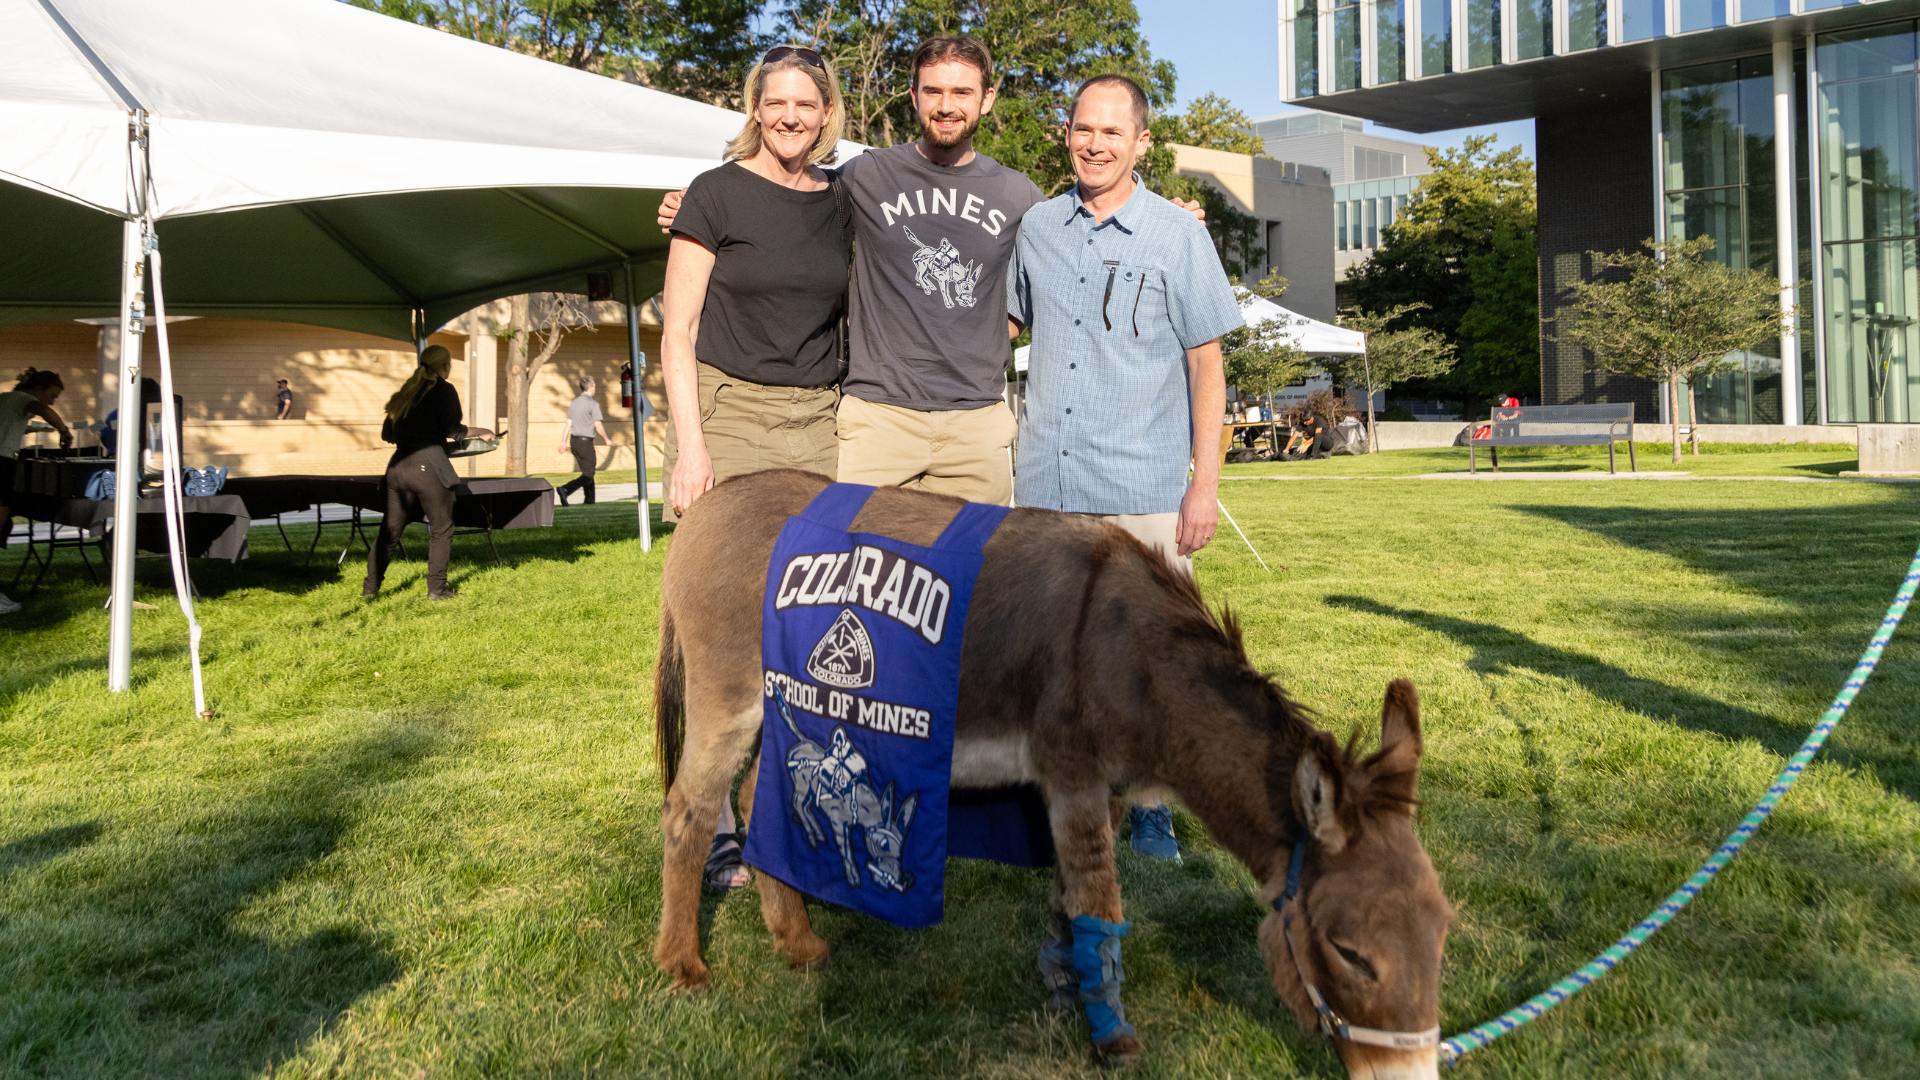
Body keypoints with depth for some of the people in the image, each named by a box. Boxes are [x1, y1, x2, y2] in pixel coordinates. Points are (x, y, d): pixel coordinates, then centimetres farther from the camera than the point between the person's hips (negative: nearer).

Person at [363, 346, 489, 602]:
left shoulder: (406, 391, 19)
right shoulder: (444, 389, 0)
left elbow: (387, 433, 19)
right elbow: (452, 429, -9)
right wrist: (479, 432, 6)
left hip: (398, 465, 6)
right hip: (428, 465, -6)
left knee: (389, 529, 11)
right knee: (441, 530, 6)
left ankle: (370, 588, 12)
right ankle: (436, 589, 7)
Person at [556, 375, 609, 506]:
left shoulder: (574, 403, 9)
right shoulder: (593, 404, -12)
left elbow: (568, 424, 8)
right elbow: (598, 426, -14)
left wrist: (564, 443, 11)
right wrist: (606, 439, 2)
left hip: (574, 441, 7)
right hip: (585, 441, -7)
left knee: (586, 471, 19)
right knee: (588, 476, -4)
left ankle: (590, 500, 21)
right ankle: (565, 490, -23)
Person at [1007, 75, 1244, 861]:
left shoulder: (1177, 236, 0)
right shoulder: (1037, 227, 10)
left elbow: (1205, 364, 0)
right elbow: (1005, 320, 28)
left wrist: (1206, 483, -5)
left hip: (1146, 486, -3)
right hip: (1048, 482, 4)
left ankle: (1151, 808, 17)